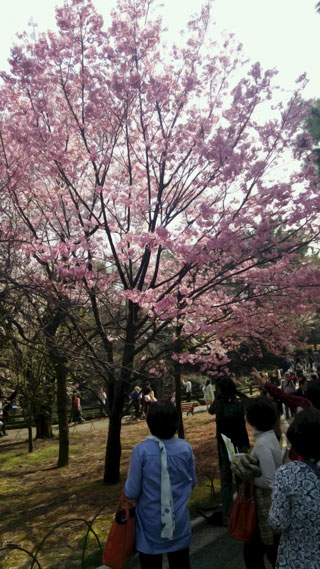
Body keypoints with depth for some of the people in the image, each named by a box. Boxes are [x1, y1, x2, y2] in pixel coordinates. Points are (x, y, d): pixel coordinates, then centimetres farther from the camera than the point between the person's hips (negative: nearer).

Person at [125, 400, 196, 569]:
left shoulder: (141, 450, -22)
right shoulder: (186, 448, -14)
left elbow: (132, 492, -15)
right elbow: (192, 482, 2)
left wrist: (127, 485, 5)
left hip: (150, 525, -2)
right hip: (179, 523, 2)